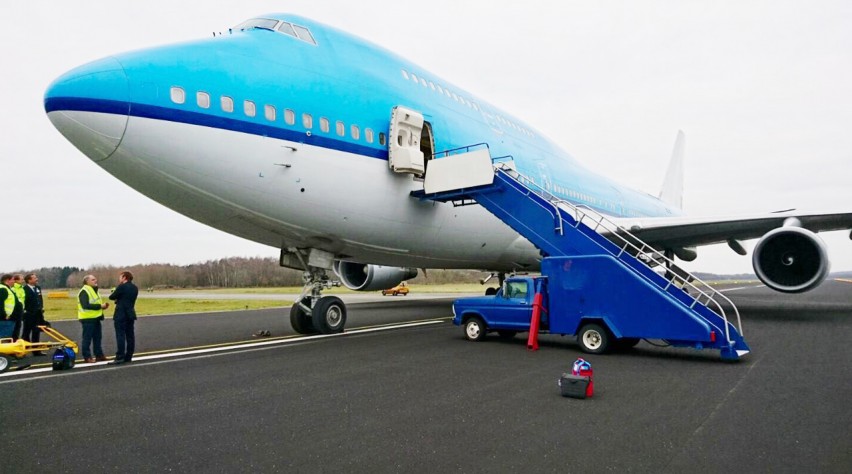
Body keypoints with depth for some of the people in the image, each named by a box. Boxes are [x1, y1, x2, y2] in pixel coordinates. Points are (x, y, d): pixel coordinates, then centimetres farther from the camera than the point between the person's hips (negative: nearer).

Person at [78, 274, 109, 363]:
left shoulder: (94, 290, 17)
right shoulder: (84, 292, -14)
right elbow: (86, 305, -24)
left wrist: (103, 306, 7)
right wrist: (100, 306, -22)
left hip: (95, 318, 9)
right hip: (88, 319, -9)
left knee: (97, 337, 13)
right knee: (87, 339, -2)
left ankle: (99, 355, 20)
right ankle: (87, 357, 5)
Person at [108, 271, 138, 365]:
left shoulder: (122, 287, -13)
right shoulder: (135, 288, 10)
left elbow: (111, 297, -5)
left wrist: (116, 296, 15)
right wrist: (119, 299, 12)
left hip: (121, 315, -7)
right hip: (131, 314, 7)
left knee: (120, 336, -7)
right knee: (130, 336, 8)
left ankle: (120, 358, -9)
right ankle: (128, 356, 13)